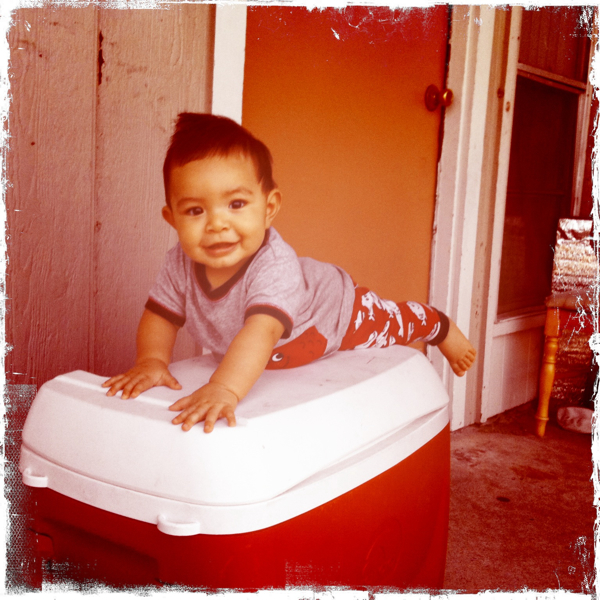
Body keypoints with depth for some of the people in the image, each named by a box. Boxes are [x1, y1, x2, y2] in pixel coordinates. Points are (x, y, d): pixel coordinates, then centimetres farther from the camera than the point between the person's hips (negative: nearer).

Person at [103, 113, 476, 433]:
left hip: (334, 309, -4)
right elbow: (161, 316, -16)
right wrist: (152, 360, -36)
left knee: (394, 323, 19)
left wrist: (225, 389, -79)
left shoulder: (275, 266, -49)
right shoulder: (182, 265, -30)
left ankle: (443, 327, 49)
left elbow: (261, 332, -64)